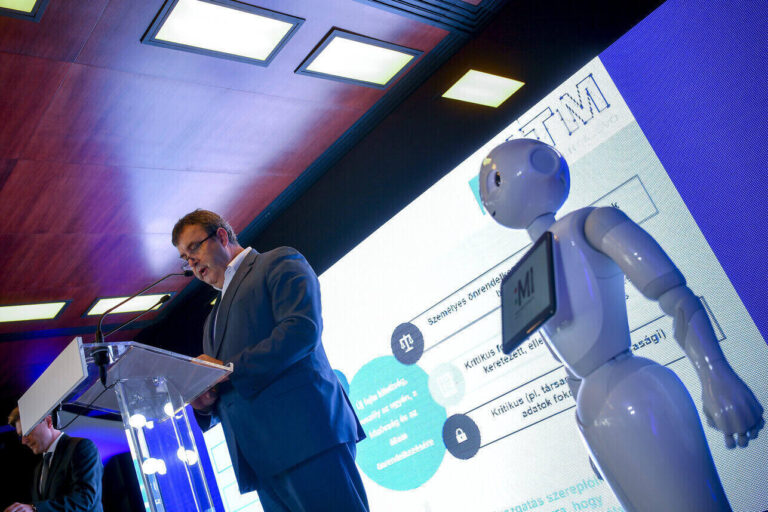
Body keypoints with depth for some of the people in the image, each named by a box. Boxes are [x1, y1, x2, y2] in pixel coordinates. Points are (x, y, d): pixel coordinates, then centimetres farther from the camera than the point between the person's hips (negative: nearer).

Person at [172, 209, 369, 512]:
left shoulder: (279, 263, 5)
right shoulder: (215, 316, 29)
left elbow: (302, 329, -14)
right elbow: (226, 395, 28)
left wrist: (228, 368, -13)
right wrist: (204, 404, 4)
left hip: (304, 432, -7)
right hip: (262, 459, 8)